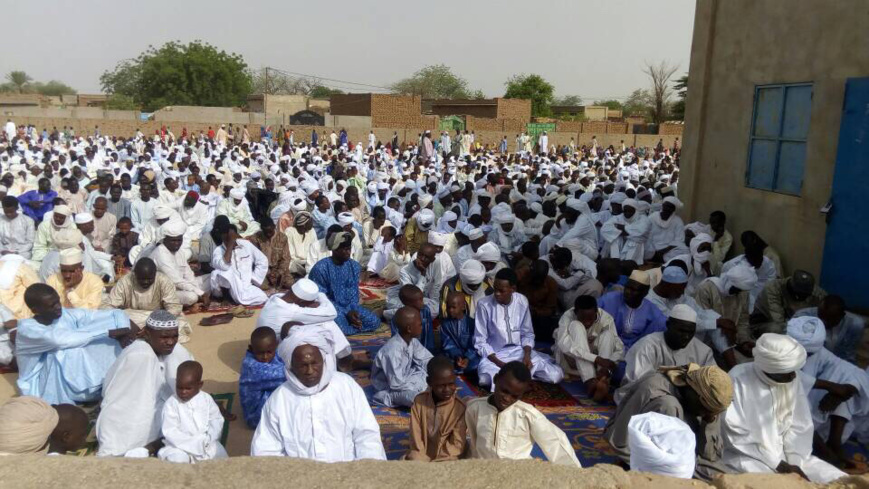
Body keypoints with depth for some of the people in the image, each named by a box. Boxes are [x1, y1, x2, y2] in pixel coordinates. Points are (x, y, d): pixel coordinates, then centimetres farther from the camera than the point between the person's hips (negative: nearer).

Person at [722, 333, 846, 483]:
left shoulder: (792, 378, 0)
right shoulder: (738, 379, -18)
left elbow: (800, 427, 1)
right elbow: (736, 435, -18)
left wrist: (795, 464, -13)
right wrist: (778, 465, -17)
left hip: (785, 455, 6)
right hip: (748, 456, -6)